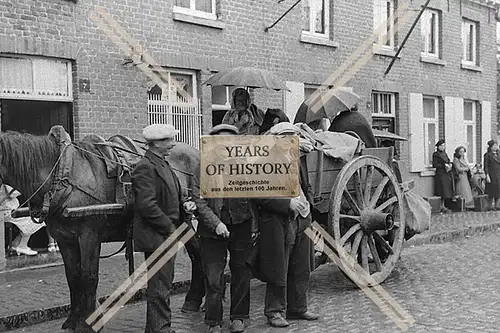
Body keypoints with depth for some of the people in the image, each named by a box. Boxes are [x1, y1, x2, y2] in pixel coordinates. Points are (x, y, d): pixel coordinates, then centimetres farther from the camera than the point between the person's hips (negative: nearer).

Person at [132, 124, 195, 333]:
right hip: (156, 237, -10)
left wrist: (184, 206, 4)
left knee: (164, 285, 17)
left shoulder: (163, 165, 16)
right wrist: (169, 228, -19)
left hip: (167, 236, 10)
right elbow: (147, 206, -24)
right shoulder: (145, 168, -16)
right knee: (160, 287, -3)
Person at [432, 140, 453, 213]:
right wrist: (444, 165, -15)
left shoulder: (444, 154, 17)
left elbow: (448, 161, 23)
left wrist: (450, 164, 0)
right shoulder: (435, 154, -5)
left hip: (447, 174, 7)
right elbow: (434, 165, -11)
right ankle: (442, 206, -5)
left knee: (446, 191, 5)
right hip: (440, 174, -7)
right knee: (443, 191, -9)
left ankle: (443, 206, 10)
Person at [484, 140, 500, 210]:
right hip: (491, 175, -6)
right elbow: (486, 167, -8)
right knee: (492, 191, -4)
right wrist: (487, 176, -14)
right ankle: (491, 206, 4)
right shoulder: (487, 155, -4)